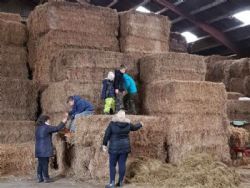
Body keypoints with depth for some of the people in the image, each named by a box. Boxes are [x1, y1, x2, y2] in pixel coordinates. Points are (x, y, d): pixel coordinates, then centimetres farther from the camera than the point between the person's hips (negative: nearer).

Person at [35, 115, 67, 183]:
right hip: (45, 150, -8)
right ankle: (46, 178, 2)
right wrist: (63, 122, 3)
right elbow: (57, 128, -8)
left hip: (38, 150, 8)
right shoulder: (46, 127, -11)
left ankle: (40, 178, 14)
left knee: (40, 164, 11)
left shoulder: (38, 128, 13)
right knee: (45, 164, -3)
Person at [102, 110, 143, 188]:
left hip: (114, 147, -3)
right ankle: (120, 182, 15)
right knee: (122, 164, 9)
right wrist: (140, 124, 39)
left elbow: (107, 134, -7)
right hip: (125, 146, 3)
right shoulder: (128, 123, 0)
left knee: (112, 165, 3)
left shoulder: (112, 123, -9)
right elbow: (134, 127, 19)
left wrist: (104, 144, 0)